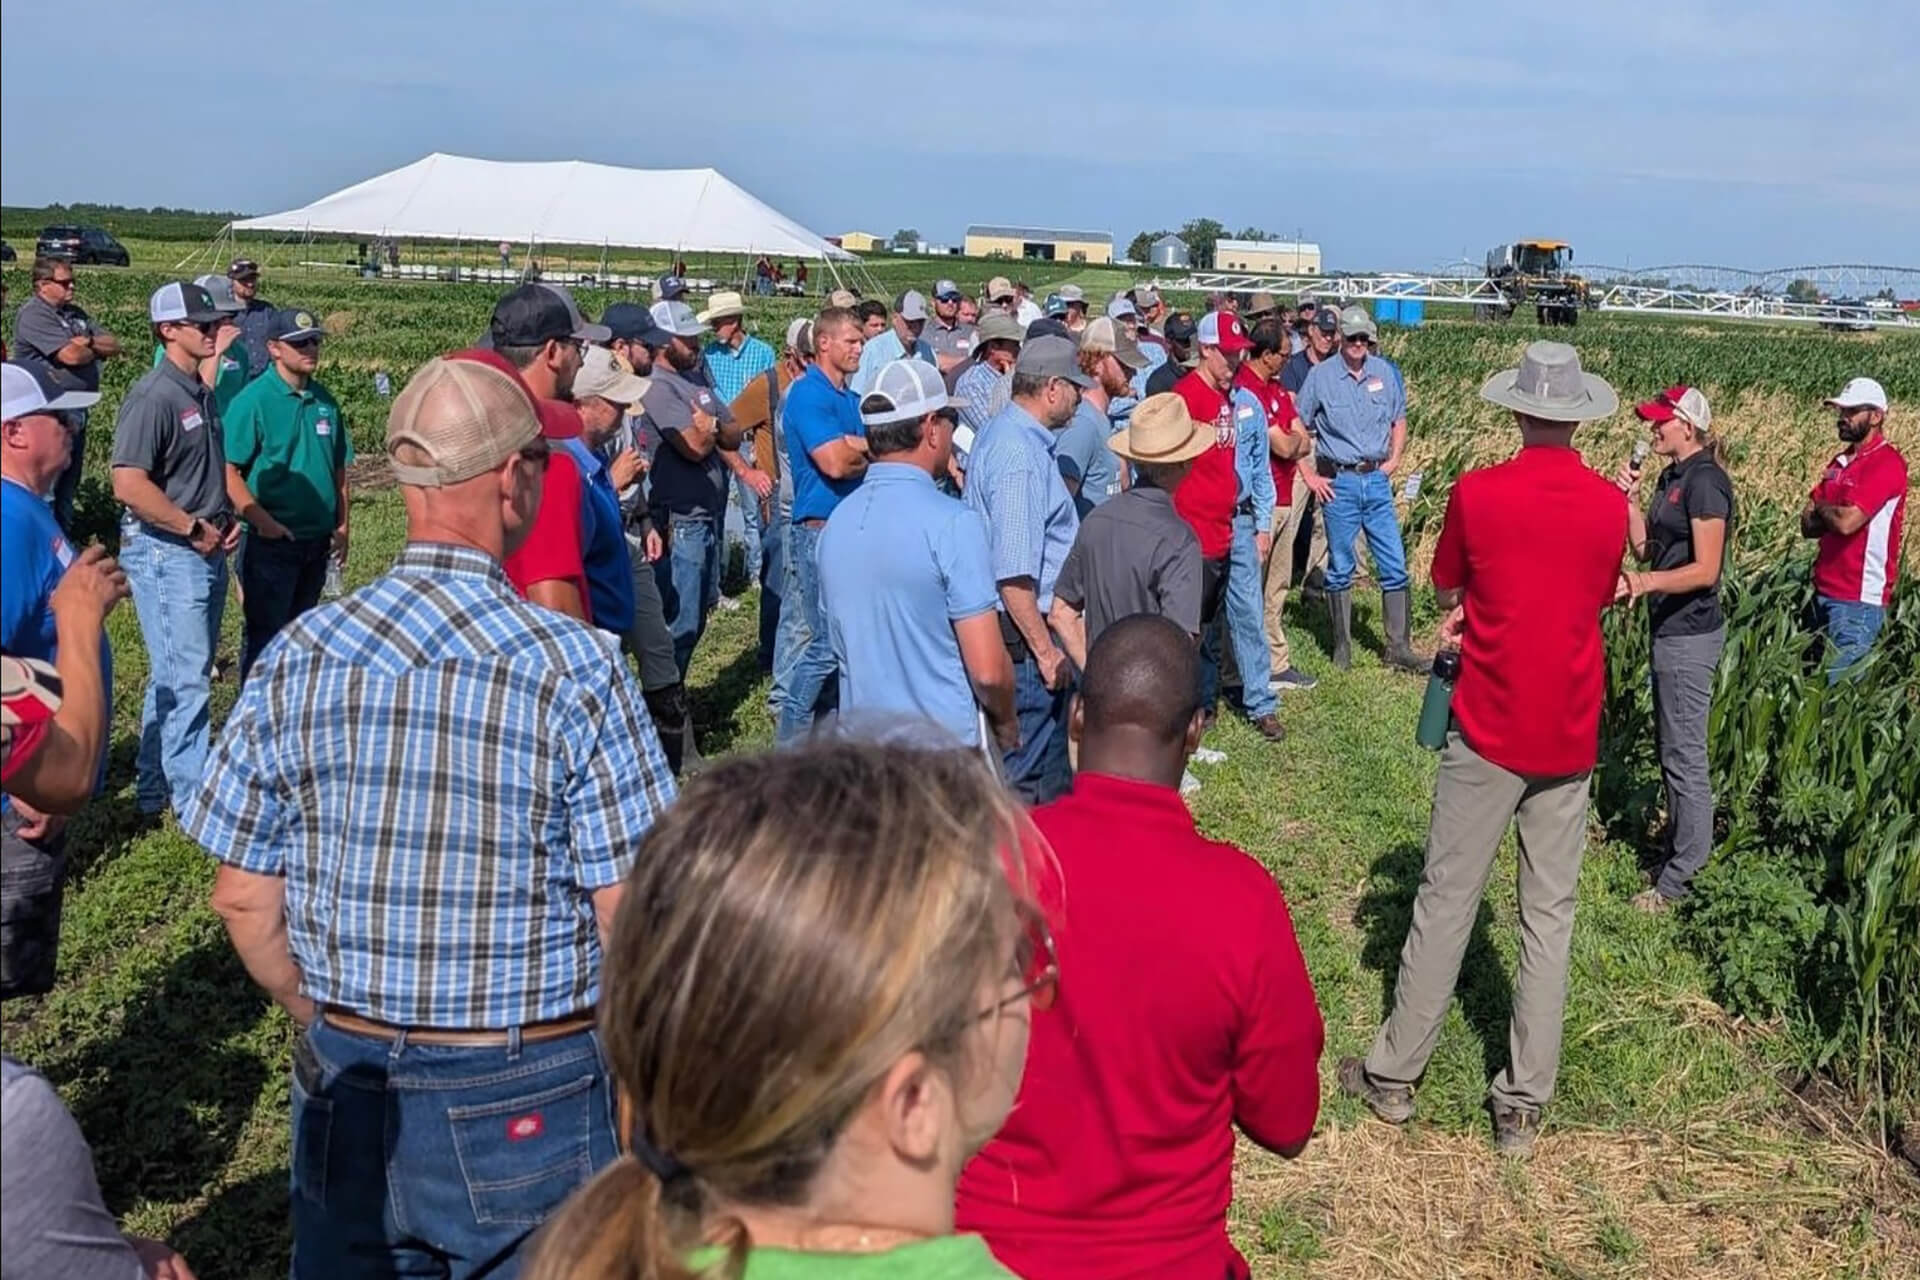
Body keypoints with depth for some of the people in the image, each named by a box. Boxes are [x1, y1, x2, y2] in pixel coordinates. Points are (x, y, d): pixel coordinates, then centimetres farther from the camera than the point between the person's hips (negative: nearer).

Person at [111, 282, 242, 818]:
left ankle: (155, 788, 29)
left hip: (207, 551, 9)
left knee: (176, 674, 17)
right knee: (184, 679, -6)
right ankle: (195, 802, 1)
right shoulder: (153, 396, -17)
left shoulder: (202, 393, 11)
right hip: (166, 553, -9)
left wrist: (227, 519, 9)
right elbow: (129, 484, -25)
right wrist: (194, 528, -18)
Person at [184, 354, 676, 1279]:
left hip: (345, 1091, 3)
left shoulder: (296, 658, -6)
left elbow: (244, 901, 1)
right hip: (528, 1098, -3)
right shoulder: (576, 666, -17)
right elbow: (629, 916, -15)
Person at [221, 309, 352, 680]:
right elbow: (227, 470, -16)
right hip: (272, 540, -6)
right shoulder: (254, 400, -12)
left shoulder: (324, 401, 7)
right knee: (265, 633, 0)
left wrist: (341, 526, 10)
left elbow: (339, 468, 14)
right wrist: (262, 521, -21)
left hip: (316, 540, 6)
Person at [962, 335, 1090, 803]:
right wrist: (1044, 649, -22)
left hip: (1020, 623, 11)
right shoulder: (1020, 456, -22)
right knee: (1026, 774, -1)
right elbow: (1013, 575, -27)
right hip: (1023, 629, -11)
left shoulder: (1004, 433, 12)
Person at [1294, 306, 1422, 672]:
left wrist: (1394, 460, 6)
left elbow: (1399, 421, 19)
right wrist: (1310, 477, -5)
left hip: (1377, 480, 3)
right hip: (1339, 482, -3)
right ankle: (1342, 645, 17)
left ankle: (1399, 648, 9)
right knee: (1340, 568, 5)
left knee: (1394, 566, 2)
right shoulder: (1321, 376, -3)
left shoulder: (1386, 373, 6)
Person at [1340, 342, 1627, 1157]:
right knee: (1549, 913, 8)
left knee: (1446, 900, 7)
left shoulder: (1477, 493, -12)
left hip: (1489, 729, -2)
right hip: (1570, 738, 2)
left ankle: (1394, 1074, 18)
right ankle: (1524, 1103, 14)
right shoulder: (1611, 506, -3)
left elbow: (1446, 591, 3)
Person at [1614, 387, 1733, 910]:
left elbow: (1705, 570, -21)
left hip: (1690, 635, -10)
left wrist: (1645, 583, -34)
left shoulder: (1705, 482, -17)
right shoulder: (1672, 477, 11)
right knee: (1670, 747, 17)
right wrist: (1629, 497, 0)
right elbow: (1644, 548, 11)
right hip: (1669, 628, 10)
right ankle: (1677, 845, 29)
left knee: (1684, 755, -3)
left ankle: (1680, 878, 4)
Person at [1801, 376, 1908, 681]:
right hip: (1825, 590, 9)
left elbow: (1847, 522, -22)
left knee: (1841, 685, -7)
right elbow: (1808, 524, 11)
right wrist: (1833, 514, -9)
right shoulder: (1840, 461, 14)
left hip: (1858, 598, -8)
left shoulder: (1886, 463, -12)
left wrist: (1821, 507, -2)